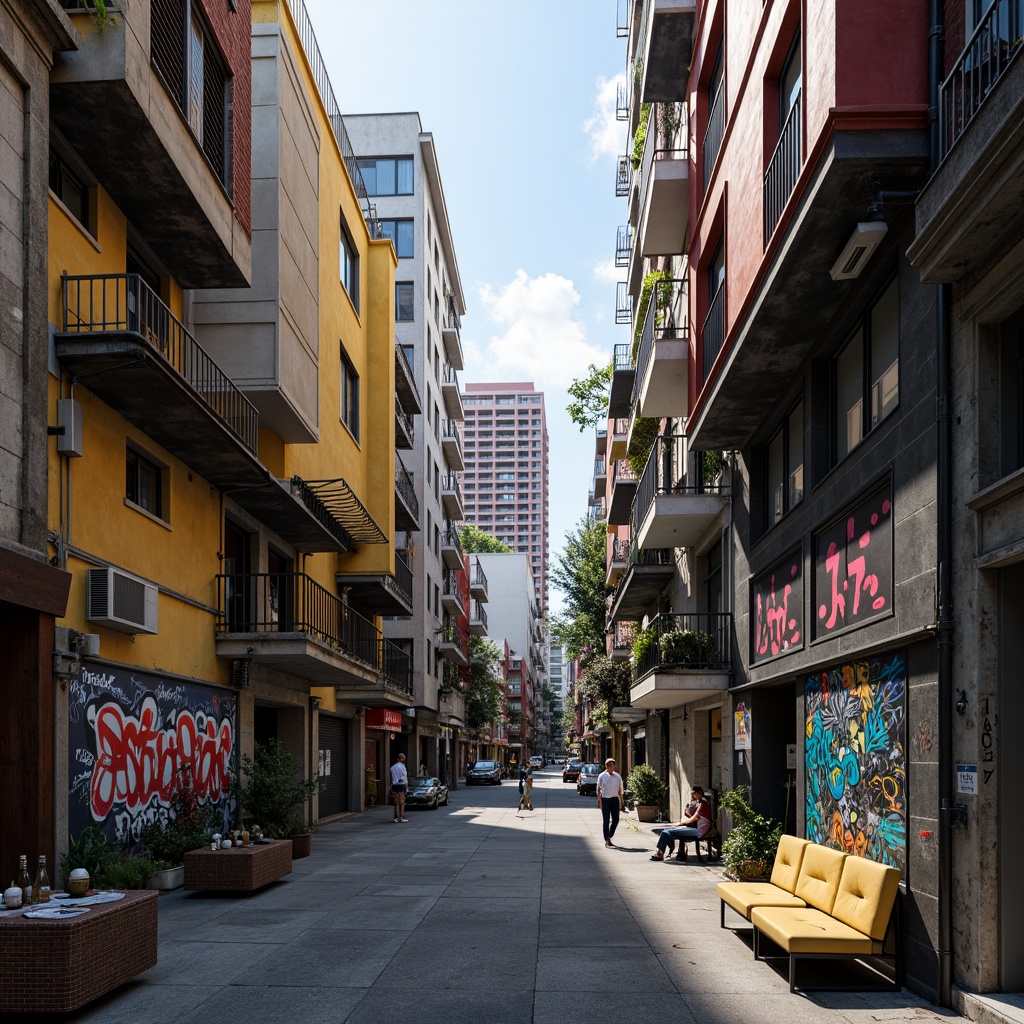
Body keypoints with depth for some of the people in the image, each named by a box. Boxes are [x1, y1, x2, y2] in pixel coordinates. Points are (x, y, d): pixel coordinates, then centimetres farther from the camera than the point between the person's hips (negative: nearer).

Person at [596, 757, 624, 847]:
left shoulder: (618, 776, 7)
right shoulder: (602, 776, 0)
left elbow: (620, 790, 12)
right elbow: (598, 789, 4)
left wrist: (621, 803, 11)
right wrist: (599, 801, -2)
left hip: (615, 799, 3)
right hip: (605, 799, -3)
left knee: (616, 820, 3)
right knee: (606, 820, -4)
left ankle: (609, 836, 22)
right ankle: (607, 840, 0)